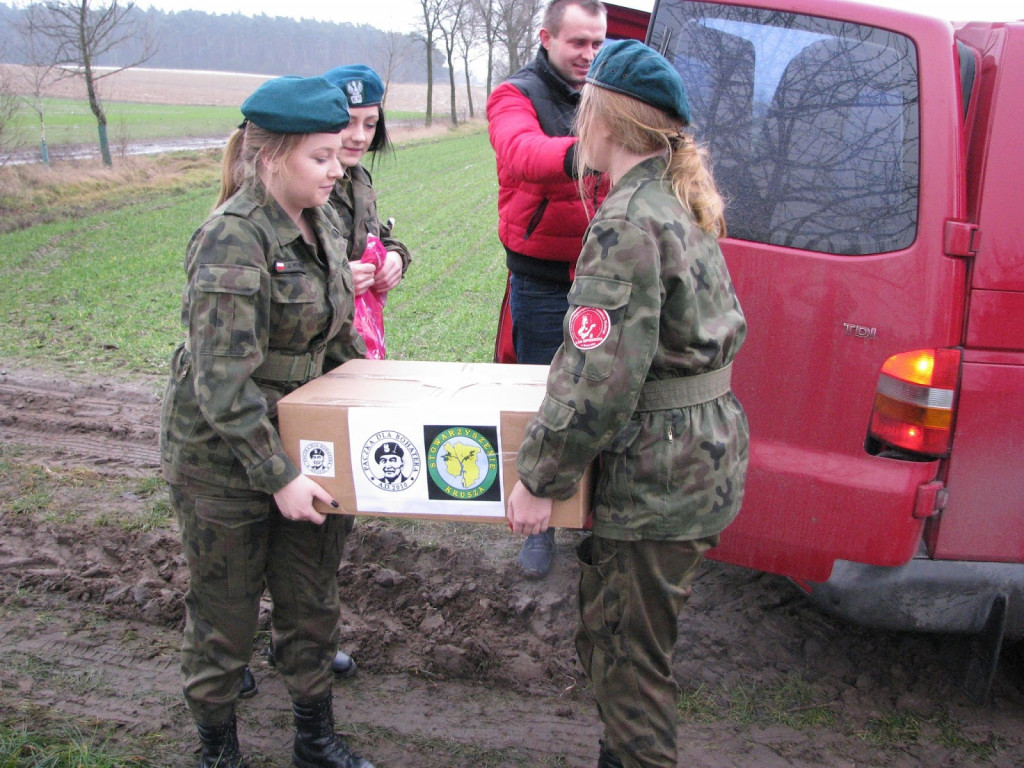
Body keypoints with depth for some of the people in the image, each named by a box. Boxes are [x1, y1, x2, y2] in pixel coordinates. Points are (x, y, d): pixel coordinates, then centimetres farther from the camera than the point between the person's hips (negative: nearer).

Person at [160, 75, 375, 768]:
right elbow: (223, 381, -26)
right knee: (226, 612, 12)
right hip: (225, 458, -7)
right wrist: (277, 475, -26)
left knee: (312, 601, 17)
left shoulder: (323, 222, 1)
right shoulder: (233, 240, -23)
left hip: (305, 445, 7)